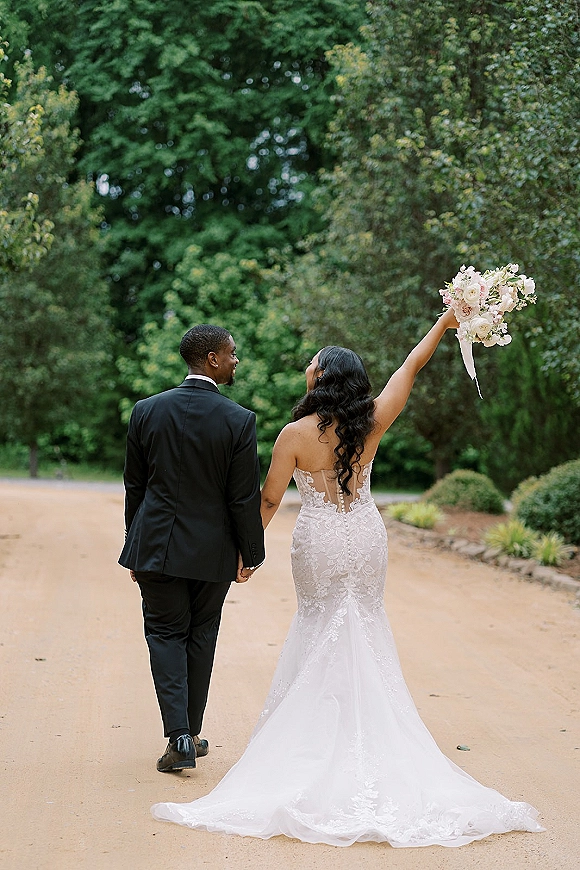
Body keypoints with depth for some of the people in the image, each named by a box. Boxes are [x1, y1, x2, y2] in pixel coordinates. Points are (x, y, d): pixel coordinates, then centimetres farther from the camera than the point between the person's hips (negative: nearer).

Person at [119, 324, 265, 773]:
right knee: (200, 637, 15)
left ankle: (179, 737, -4)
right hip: (213, 550, -1)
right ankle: (191, 733, 24)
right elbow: (246, 498, -9)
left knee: (165, 635, 8)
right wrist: (250, 555, 3)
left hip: (156, 547, 1)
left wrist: (137, 549, 13)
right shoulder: (239, 420, -12)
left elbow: (135, 486, 3)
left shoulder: (147, 411, -4)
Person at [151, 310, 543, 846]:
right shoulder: (371, 423, -7)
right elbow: (413, 365, 2)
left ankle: (316, 741, 16)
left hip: (319, 543, -2)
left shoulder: (296, 434, -14)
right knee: (366, 626, 14)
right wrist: (445, 322, 11)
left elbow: (269, 500, -7)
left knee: (321, 625, 13)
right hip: (366, 537, 3)